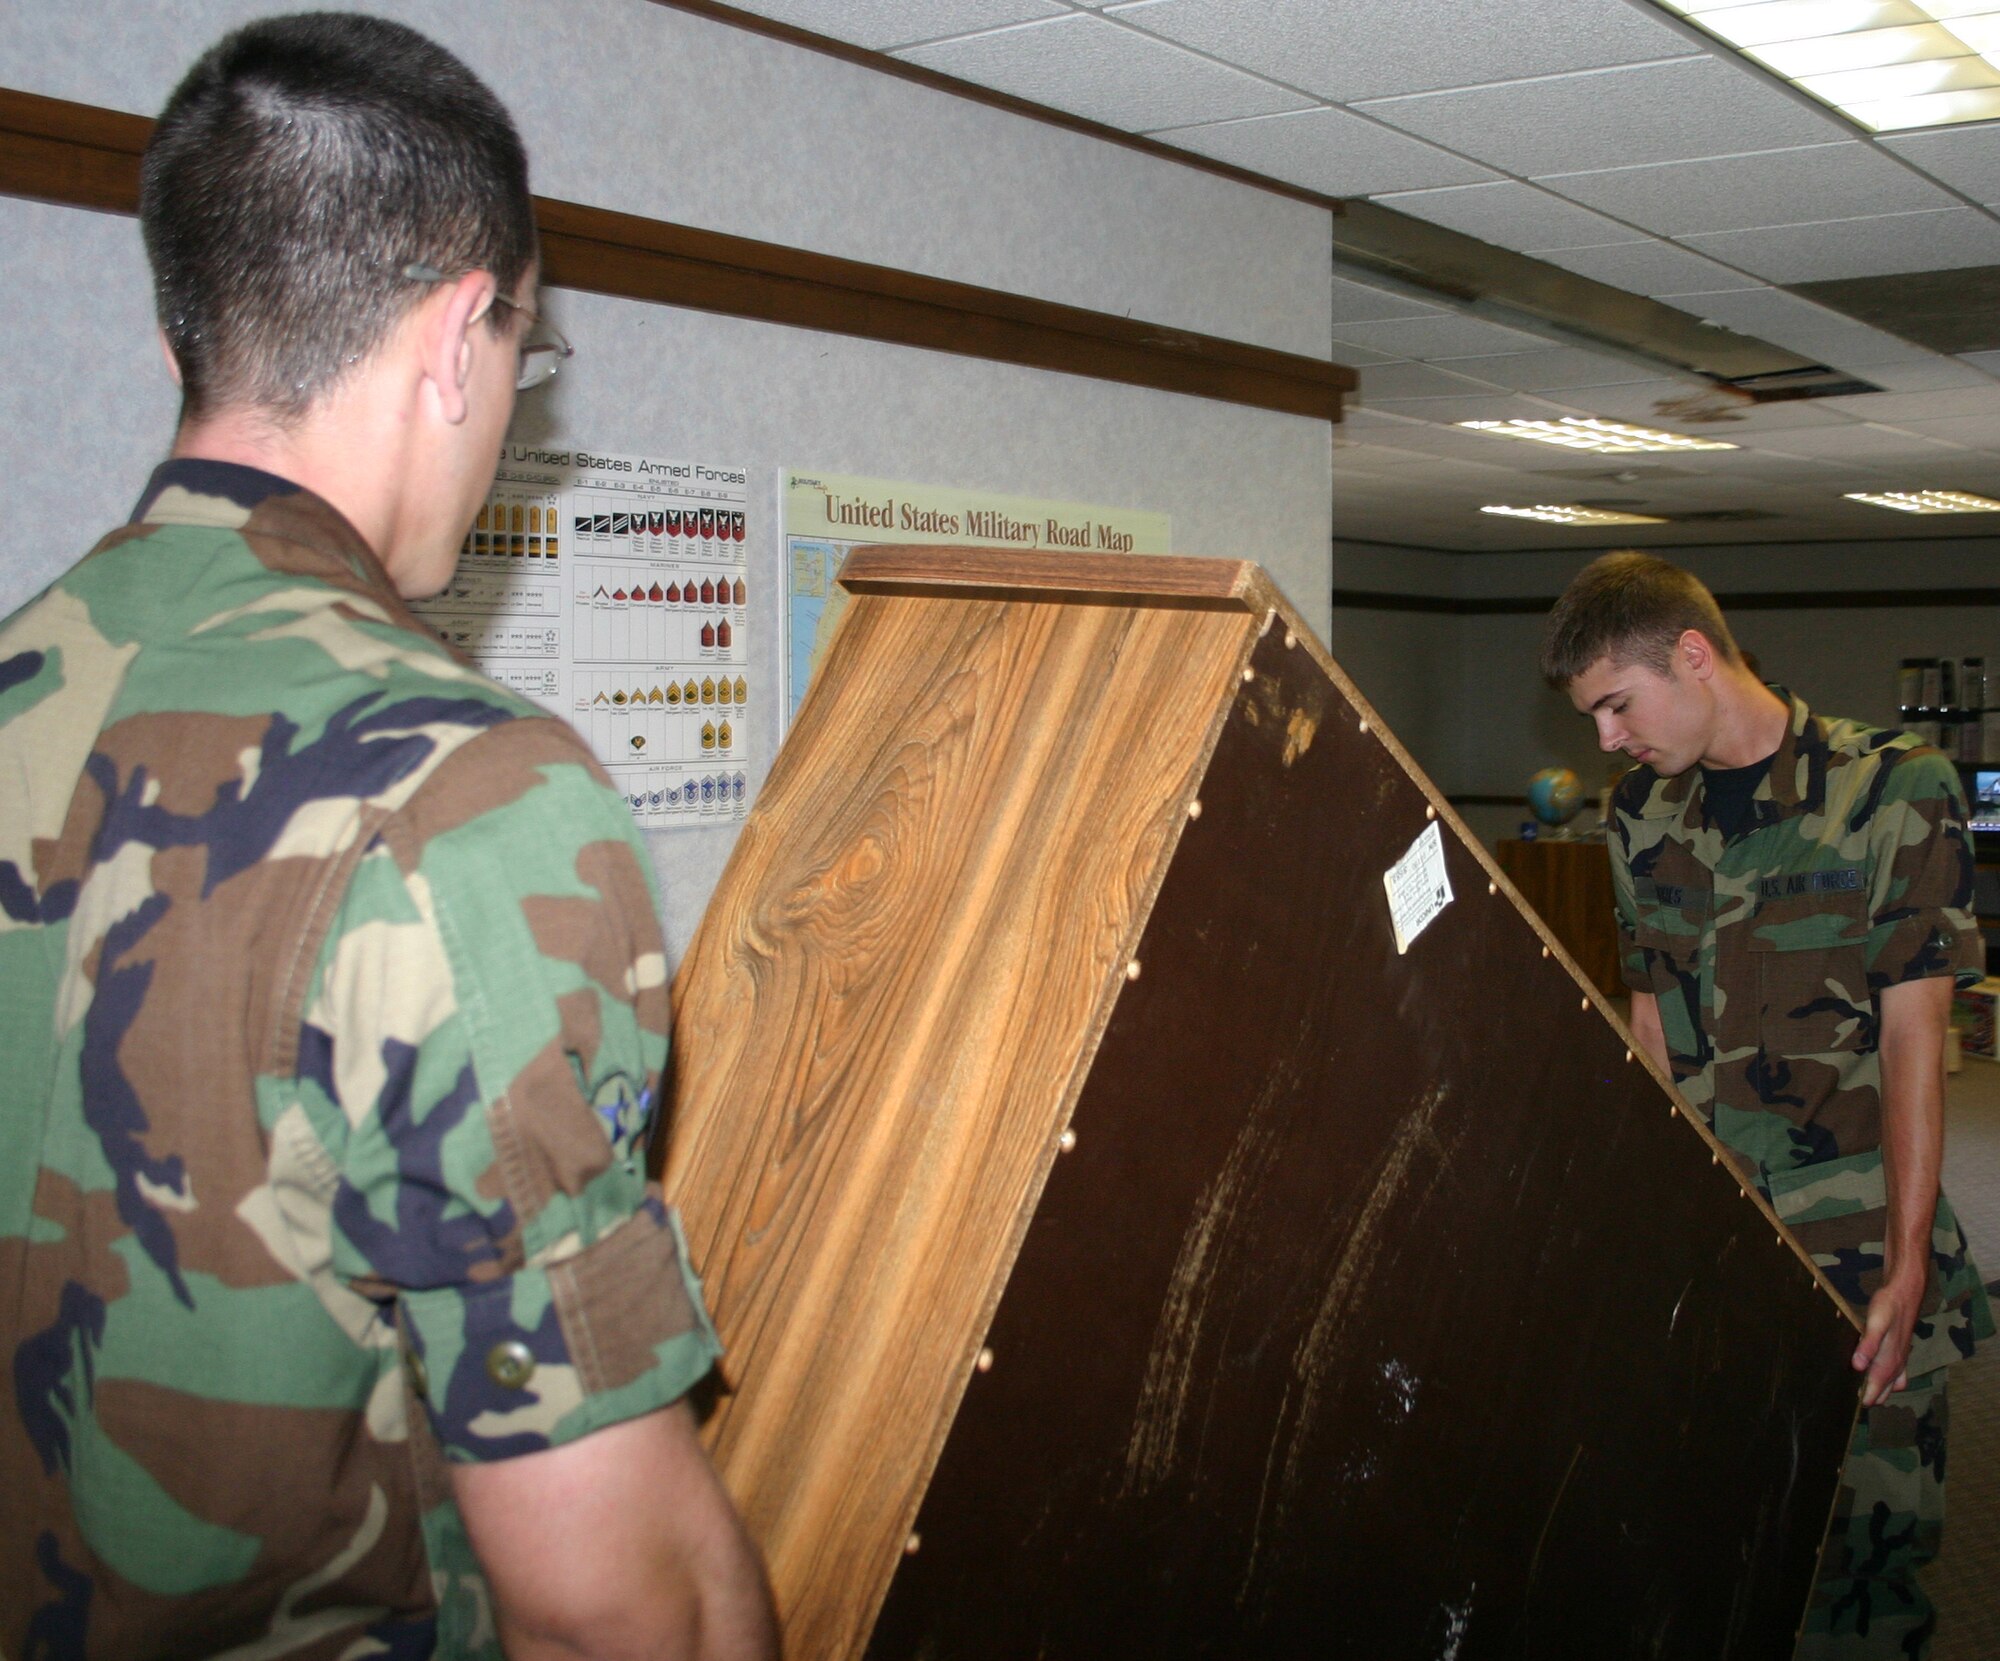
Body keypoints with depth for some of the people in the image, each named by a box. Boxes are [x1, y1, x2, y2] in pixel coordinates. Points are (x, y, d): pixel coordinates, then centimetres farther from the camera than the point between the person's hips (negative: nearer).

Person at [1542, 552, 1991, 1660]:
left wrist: (1907, 1266, -10)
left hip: (1859, 1249, -4)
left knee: (1865, 1546, 0)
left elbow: (1911, 1035, -7)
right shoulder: (1641, 815, 10)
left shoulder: (1895, 789, -5)